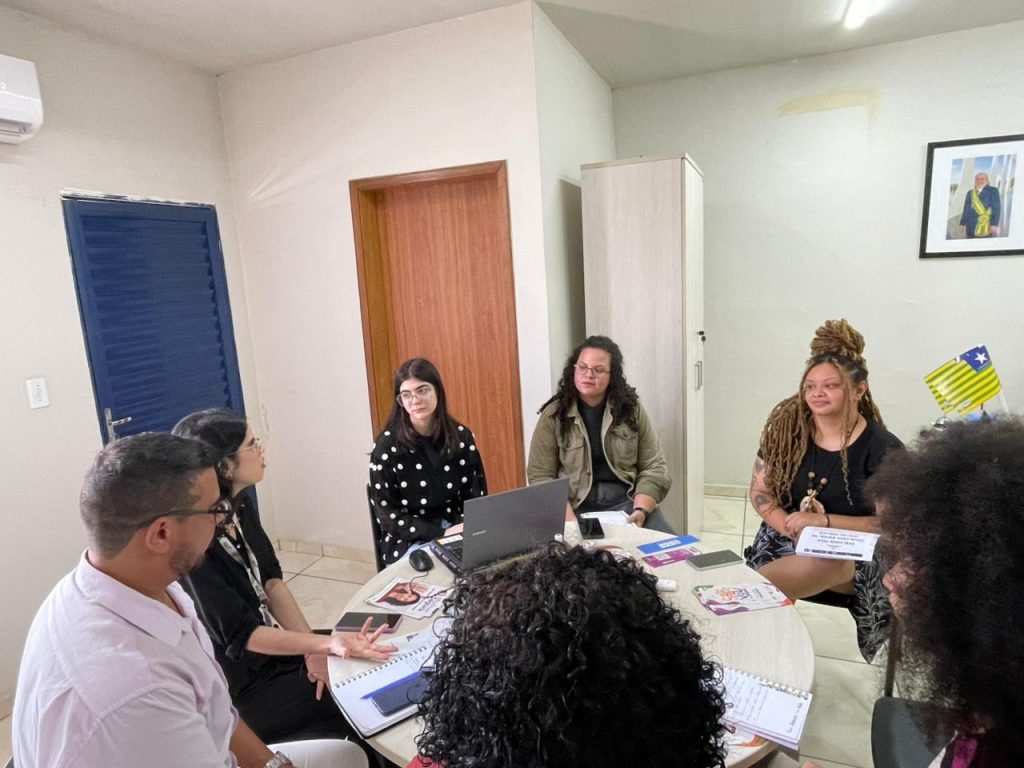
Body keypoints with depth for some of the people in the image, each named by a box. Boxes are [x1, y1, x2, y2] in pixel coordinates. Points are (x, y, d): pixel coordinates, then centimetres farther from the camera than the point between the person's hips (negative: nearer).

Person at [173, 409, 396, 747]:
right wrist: (329, 643, -33)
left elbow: (271, 580, -1)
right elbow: (238, 635, -26)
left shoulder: (239, 506, -3)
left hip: (271, 650, 7)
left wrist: (313, 647, -12)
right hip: (240, 687, -7)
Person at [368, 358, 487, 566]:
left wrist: (466, 528, -14)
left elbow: (477, 494, 6)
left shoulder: (461, 436, 0)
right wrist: (442, 533, -18)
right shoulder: (386, 446, -10)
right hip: (409, 542, -3)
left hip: (459, 532, 4)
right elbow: (388, 517, -9)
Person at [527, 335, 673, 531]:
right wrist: (570, 521, -17)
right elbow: (540, 477, -4)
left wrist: (640, 511, -14)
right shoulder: (553, 415, -2)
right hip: (576, 506, -2)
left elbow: (654, 469, 2)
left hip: (626, 500, 2)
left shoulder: (632, 409, 3)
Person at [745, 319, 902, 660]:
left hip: (855, 552, -2)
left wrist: (824, 521, -19)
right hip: (784, 541, 2)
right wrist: (790, 525, -15)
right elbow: (759, 492, 4)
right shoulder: (787, 428, 0)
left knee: (831, 562, -37)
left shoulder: (883, 448, -8)